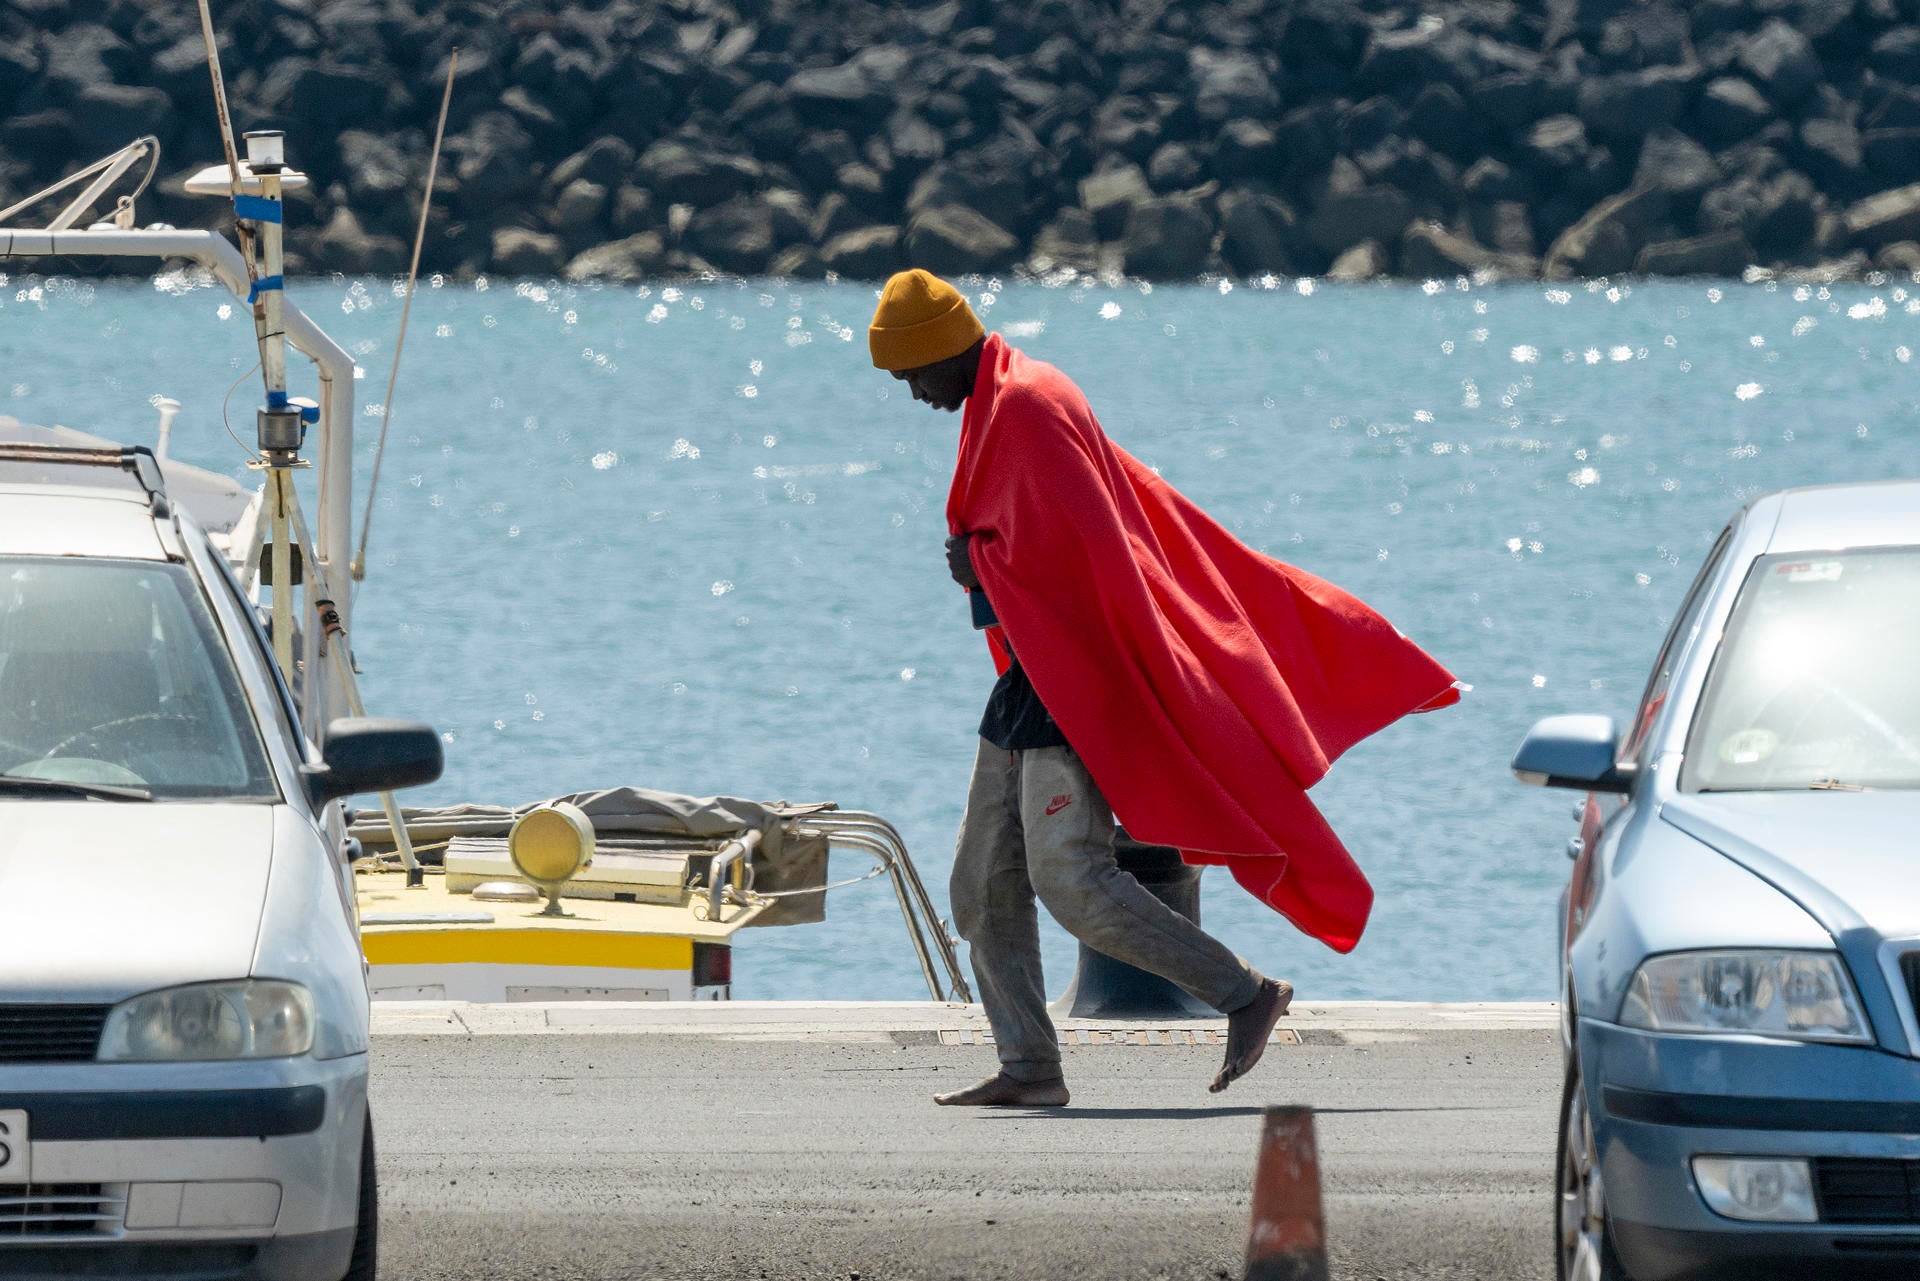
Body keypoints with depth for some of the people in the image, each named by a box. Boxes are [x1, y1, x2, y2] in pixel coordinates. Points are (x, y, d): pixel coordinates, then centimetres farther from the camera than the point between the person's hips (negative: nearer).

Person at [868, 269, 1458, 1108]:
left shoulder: (1025, 408, -14)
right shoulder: (1007, 405, 17)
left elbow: (1072, 544, -23)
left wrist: (977, 562, -11)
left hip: (1073, 680, -11)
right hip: (1032, 685, 11)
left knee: (1068, 876, -19)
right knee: (983, 887, 6)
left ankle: (1245, 995, -11)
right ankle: (1029, 1069, 8)